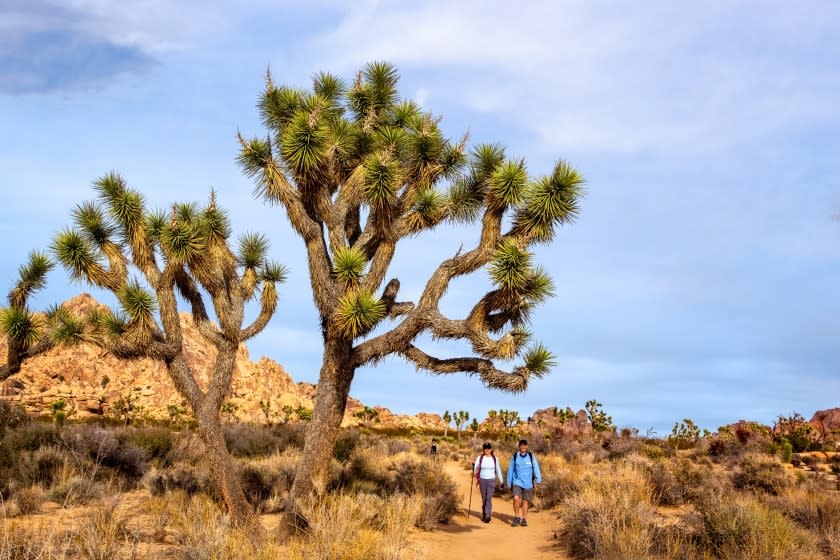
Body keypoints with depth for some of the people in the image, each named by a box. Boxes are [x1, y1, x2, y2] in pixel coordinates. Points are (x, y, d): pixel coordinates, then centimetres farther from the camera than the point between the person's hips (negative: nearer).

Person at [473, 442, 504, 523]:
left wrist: (502, 482, 9)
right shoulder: (480, 458, 0)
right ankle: (484, 514, 26)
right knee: (484, 498, 8)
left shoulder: (494, 459, 2)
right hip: (482, 480, 1)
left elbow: (498, 471, 9)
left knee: (489, 498, -13)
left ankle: (487, 516, -15)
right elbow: (475, 469, -5)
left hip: (492, 481, -1)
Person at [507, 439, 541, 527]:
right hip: (517, 482, -1)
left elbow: (536, 468, -6)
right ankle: (516, 517, -1)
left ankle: (524, 519, 20)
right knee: (516, 498, -17)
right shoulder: (514, 456, -2)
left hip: (528, 483, 1)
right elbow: (510, 470, 6)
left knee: (525, 501, 8)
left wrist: (538, 482, -15)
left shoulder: (531, 456, -3)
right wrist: (509, 484, 9)